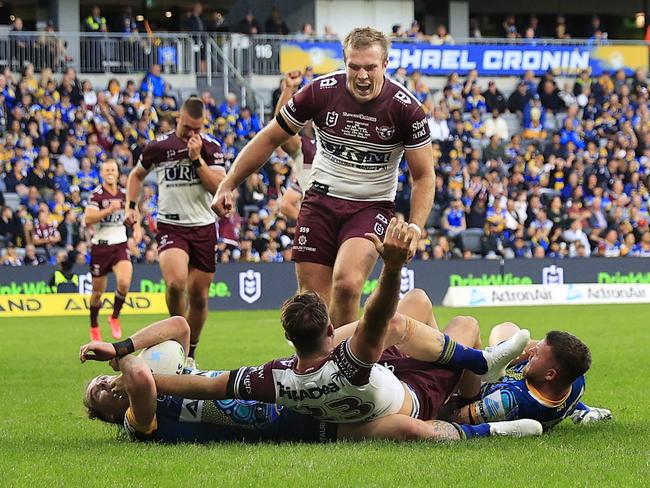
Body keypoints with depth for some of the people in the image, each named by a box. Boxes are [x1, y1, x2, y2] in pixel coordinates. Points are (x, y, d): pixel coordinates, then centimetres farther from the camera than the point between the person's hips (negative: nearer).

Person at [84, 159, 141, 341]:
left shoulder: (124, 194, 7)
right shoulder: (96, 194, -7)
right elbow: (88, 219, -20)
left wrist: (137, 228, 7)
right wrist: (109, 210, -27)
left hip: (120, 245, 2)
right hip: (100, 246, -2)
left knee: (124, 282, -21)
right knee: (98, 291, 6)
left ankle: (115, 317, 2)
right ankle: (94, 326, 28)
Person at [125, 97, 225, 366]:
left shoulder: (211, 147, 1)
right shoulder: (158, 146, 0)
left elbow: (219, 187, -10)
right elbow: (137, 174, 18)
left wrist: (197, 158, -16)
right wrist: (131, 206, 7)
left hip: (203, 227, 2)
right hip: (170, 226, -2)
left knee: (198, 297, 5)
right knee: (176, 283, -27)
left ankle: (190, 352, 22)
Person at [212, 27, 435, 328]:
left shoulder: (405, 108, -13)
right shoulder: (321, 91, -9)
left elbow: (423, 175, -3)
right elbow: (271, 138, 4)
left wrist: (415, 228, -18)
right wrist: (227, 185, 2)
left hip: (372, 207, -2)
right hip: (321, 199, 2)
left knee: (346, 284, -27)